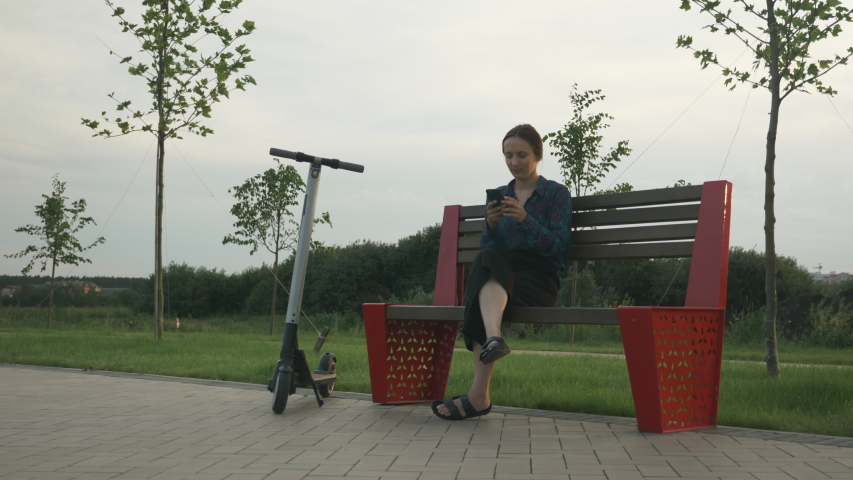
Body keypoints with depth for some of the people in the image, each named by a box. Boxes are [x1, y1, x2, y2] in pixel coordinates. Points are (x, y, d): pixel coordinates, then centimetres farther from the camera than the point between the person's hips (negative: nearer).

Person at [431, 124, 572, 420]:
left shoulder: (556, 193, 8)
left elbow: (560, 246, -4)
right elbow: (489, 247, 12)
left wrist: (525, 219, -16)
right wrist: (491, 225, -9)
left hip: (538, 279, -3)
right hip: (497, 278, 4)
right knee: (486, 261, -33)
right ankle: (493, 339, -58)